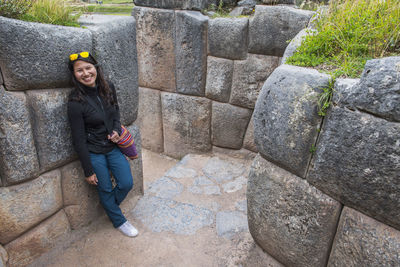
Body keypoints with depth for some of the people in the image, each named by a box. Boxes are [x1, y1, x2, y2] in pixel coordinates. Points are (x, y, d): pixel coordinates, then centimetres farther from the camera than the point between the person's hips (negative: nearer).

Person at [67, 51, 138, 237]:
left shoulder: (108, 88, -7)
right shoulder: (76, 102, -22)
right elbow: (79, 140, -16)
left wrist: (116, 130, -8)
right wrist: (88, 171, -11)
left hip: (113, 146, 5)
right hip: (93, 152, -5)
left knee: (127, 183, 7)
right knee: (105, 189, 10)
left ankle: (108, 206, 39)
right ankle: (119, 221, 35)